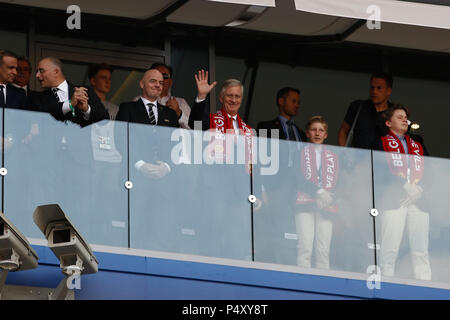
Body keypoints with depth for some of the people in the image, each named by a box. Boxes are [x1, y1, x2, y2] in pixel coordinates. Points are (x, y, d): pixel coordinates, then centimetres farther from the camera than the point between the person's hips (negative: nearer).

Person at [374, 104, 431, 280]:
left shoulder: (417, 146, 27)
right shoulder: (382, 143, 11)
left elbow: (425, 172, 18)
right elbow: (381, 171, -3)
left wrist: (418, 189, -3)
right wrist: (406, 186, -11)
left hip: (418, 199, 4)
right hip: (393, 199, -4)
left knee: (421, 249, -3)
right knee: (391, 248, -12)